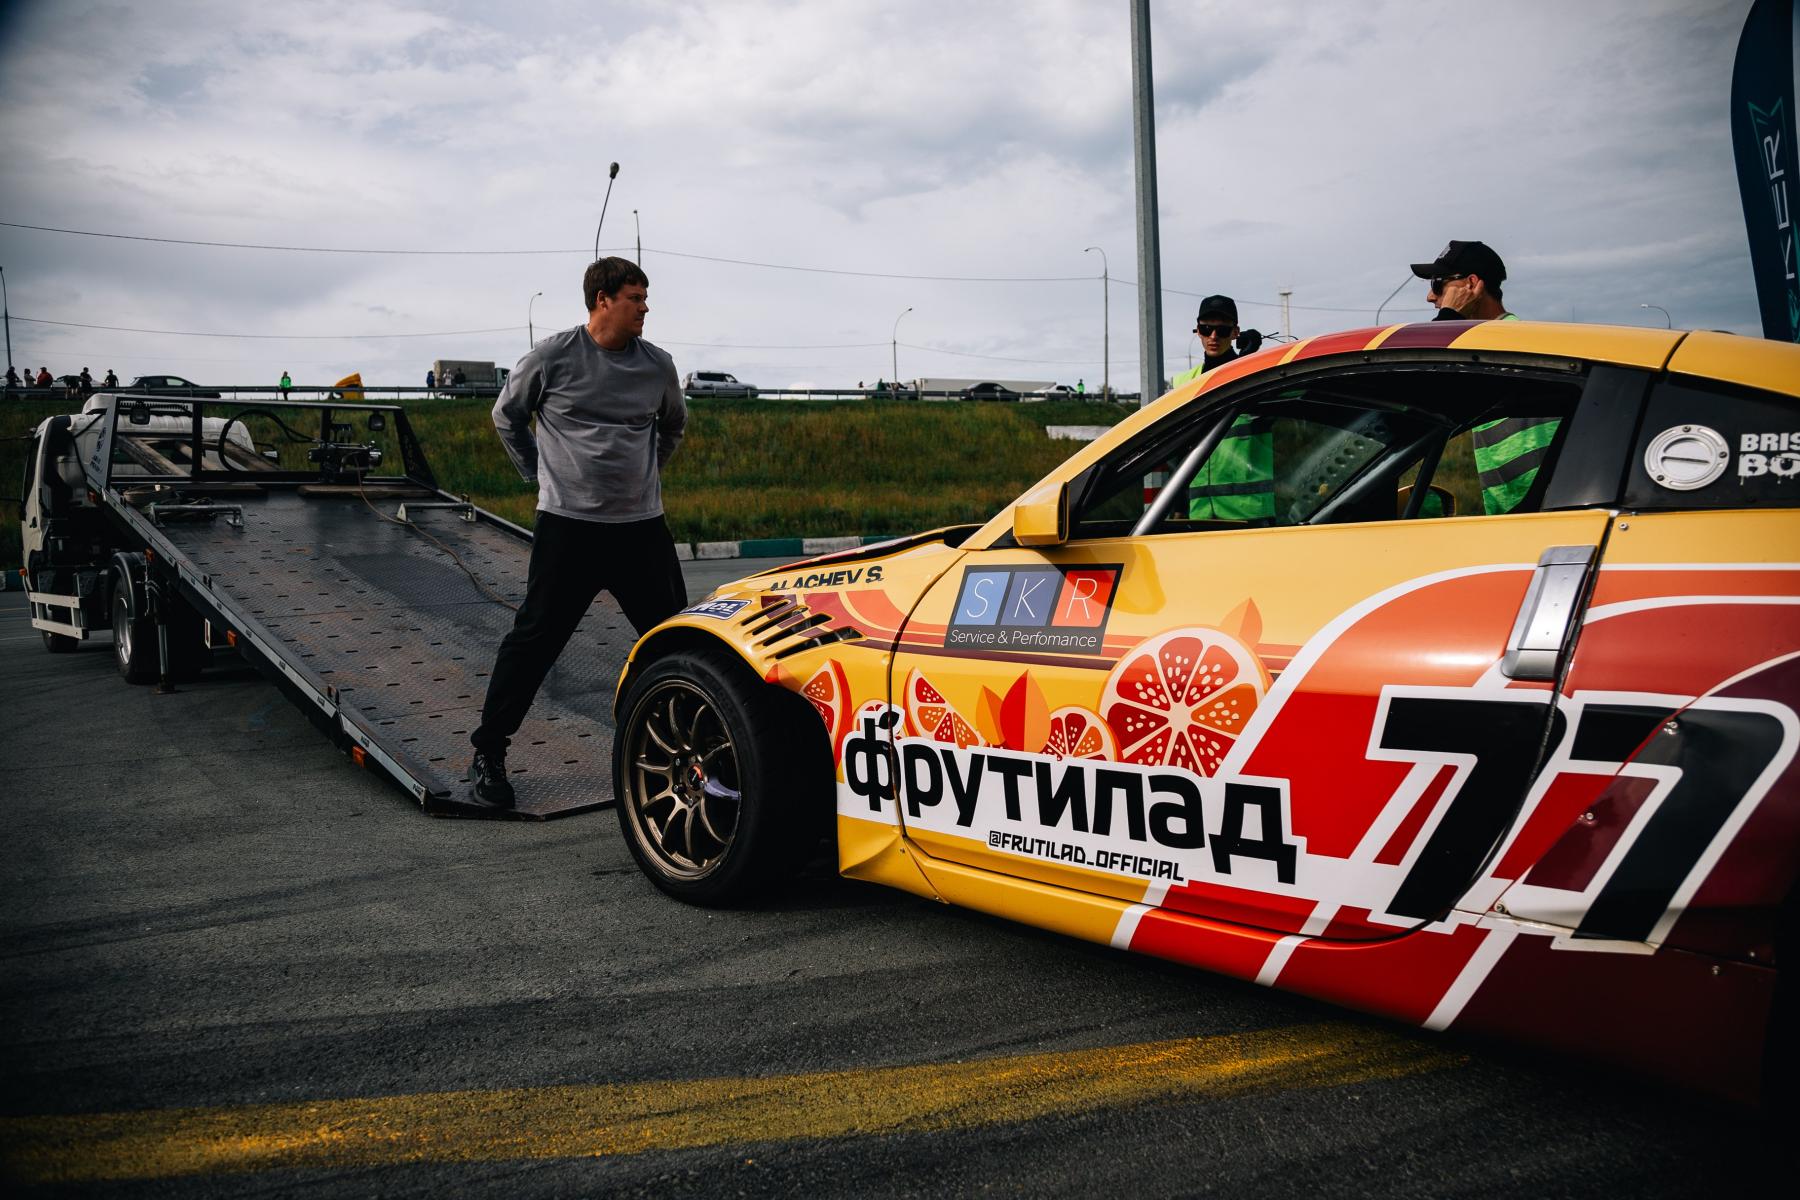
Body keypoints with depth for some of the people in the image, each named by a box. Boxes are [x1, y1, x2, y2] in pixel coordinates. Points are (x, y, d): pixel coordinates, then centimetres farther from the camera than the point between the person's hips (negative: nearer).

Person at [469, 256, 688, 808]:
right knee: (534, 639, -2)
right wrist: (538, 473, 10)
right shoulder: (552, 357, -5)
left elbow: (673, 425, 26)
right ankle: (488, 752, 11)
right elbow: (507, 416, 11)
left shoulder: (657, 365, 5)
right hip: (568, 524, -3)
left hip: (642, 526, 4)